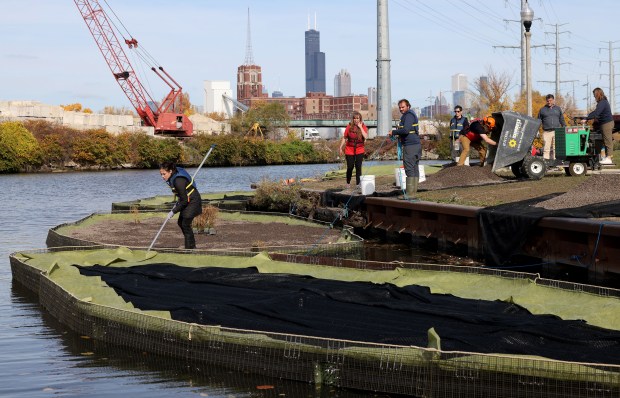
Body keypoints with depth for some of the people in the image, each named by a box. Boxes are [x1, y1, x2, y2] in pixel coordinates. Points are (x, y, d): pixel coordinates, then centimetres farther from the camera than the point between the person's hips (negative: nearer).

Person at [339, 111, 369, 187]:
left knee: (358, 166, -5)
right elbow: (344, 137, 1)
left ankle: (358, 183, 2)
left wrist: (360, 127, -20)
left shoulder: (363, 127, -5)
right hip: (349, 150, 0)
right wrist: (341, 148, 0)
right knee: (350, 167, 2)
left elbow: (366, 136, -23)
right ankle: (348, 183, 22)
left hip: (359, 150, 0)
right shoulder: (349, 126, -5)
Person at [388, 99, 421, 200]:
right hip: (416, 145, 11)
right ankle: (413, 191, 13)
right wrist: (398, 134, 14)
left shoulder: (408, 115, -11)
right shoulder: (411, 114, 21)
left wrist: (393, 132, -12)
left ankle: (409, 193, -12)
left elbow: (406, 130, -23)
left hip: (410, 146, -11)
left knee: (409, 169, -11)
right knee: (415, 169, 10)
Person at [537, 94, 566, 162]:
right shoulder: (542, 110, 11)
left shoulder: (558, 109, 16)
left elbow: (562, 120, 20)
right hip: (547, 132, -2)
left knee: (556, 148, 1)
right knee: (546, 148, -8)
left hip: (557, 132, 2)